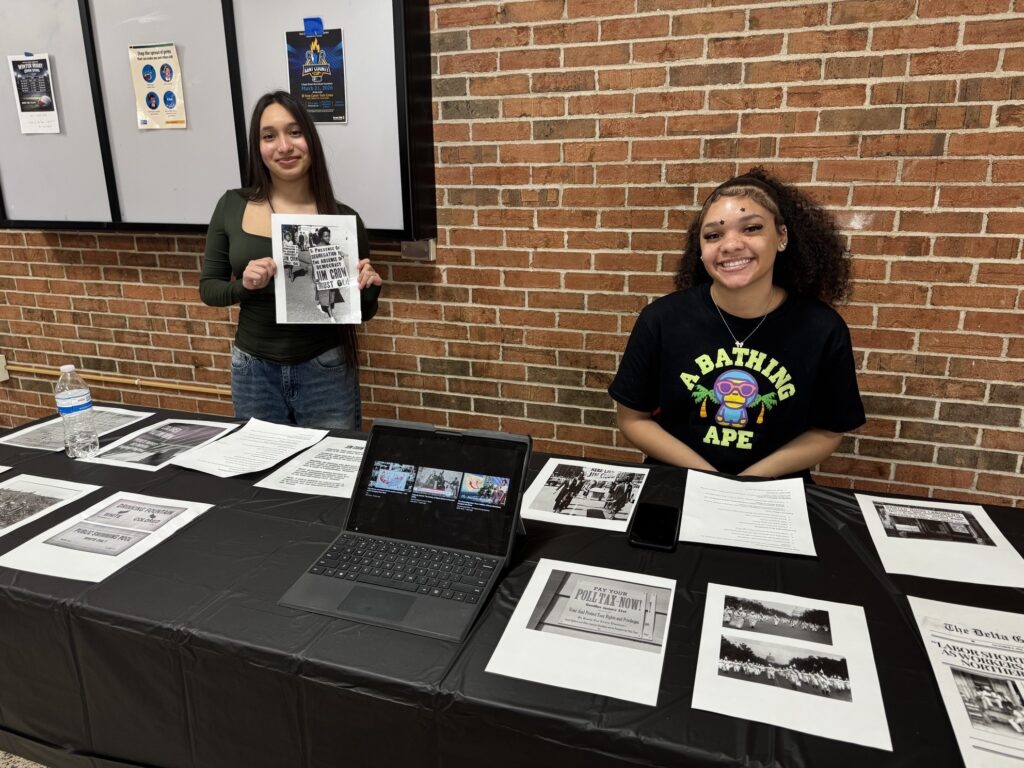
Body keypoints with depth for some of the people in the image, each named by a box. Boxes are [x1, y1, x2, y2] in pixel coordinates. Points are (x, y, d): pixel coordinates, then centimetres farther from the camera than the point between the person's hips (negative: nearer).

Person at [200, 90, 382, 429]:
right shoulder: (232, 207, -2)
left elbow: (362, 313, 2)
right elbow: (208, 287, 5)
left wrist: (368, 289, -19)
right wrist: (242, 286, -14)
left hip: (325, 371, -1)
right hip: (252, 370, 2)